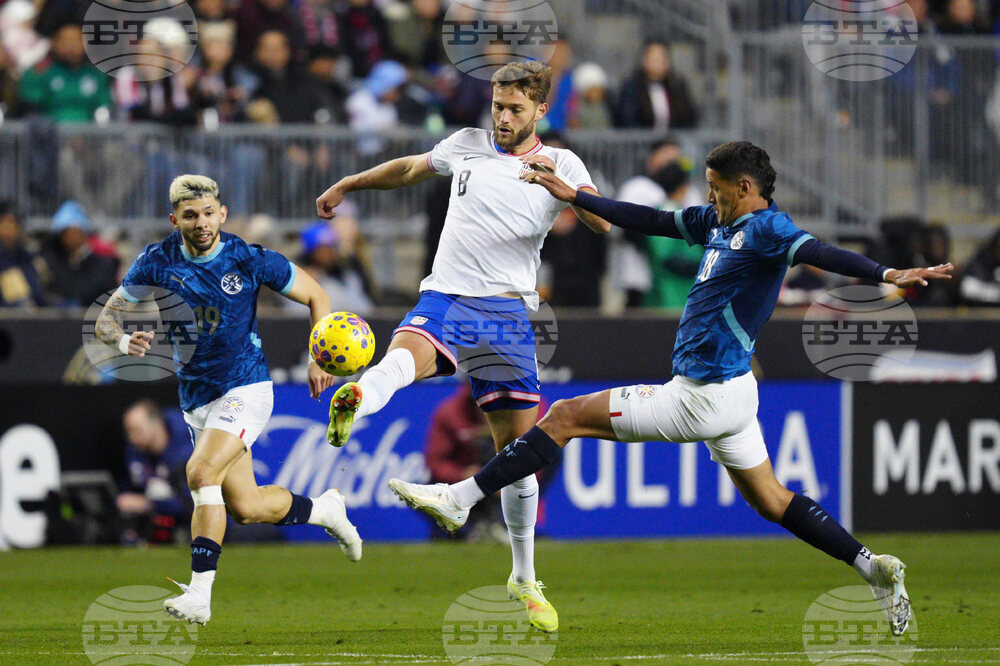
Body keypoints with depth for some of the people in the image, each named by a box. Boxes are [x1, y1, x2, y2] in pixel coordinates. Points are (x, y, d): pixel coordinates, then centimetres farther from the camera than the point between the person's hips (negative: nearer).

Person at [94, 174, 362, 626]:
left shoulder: (250, 261, -11)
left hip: (245, 388, -5)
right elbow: (106, 318, 2)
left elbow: (315, 296, 2)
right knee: (245, 507, 7)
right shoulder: (158, 262, -4)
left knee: (201, 473, -27)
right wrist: (125, 341, -22)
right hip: (197, 399, 5)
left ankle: (199, 593, -26)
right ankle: (324, 510, 36)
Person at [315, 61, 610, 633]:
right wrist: (347, 186, 41)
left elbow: (603, 222, -10)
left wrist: (563, 183, -27)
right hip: (445, 298, 0)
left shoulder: (560, 163, 6)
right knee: (410, 352, -36)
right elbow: (410, 169, 32)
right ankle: (352, 404, -72)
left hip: (507, 311, 0)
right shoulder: (467, 145, 13)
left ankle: (525, 579, 18)